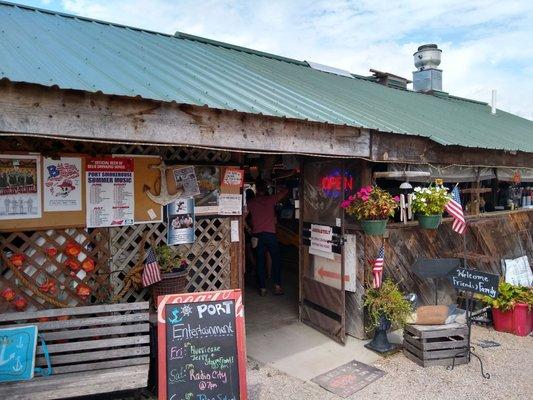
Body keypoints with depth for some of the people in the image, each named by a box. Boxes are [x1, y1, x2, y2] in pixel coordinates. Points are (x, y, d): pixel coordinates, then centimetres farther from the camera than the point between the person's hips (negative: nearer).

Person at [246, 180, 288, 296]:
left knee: (260, 261, 7)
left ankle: (262, 288, 9)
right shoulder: (271, 199, 1)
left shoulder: (250, 202, 4)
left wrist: (249, 229, 15)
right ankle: (277, 286, 4)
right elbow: (285, 191, 12)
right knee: (276, 259, 9)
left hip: (257, 235, 1)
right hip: (270, 234, -1)